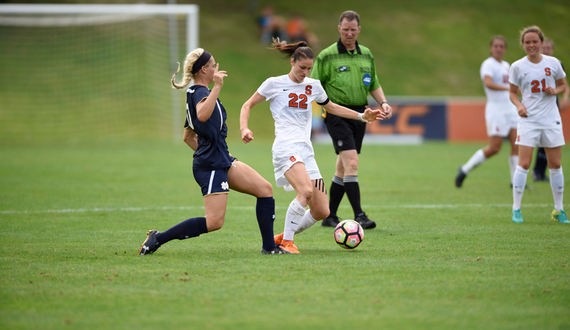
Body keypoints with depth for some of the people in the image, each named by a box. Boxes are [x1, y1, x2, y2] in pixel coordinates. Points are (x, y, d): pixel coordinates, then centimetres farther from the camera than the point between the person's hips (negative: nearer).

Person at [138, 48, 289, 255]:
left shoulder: (194, 95, 17)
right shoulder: (200, 92, -14)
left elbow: (188, 137, 24)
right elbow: (202, 115, -39)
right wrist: (217, 87, -39)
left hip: (222, 162, 10)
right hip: (211, 167, -10)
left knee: (265, 189, 3)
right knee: (214, 222, -13)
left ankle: (269, 246, 6)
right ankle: (158, 238, -5)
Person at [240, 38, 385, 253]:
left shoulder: (313, 86, 17)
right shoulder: (274, 84, 4)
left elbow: (331, 107, 32)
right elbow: (248, 105, 11)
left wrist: (362, 116, 23)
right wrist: (244, 128, -7)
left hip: (306, 151, 6)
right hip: (286, 147, -6)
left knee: (321, 211, -1)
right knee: (306, 191, -32)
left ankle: (283, 237, 17)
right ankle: (286, 241, -19)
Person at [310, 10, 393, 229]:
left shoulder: (366, 55, 13)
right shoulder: (327, 56, -3)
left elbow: (374, 85, 22)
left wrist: (383, 103, 6)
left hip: (359, 114, 6)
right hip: (338, 114, -6)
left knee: (343, 168, 10)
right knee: (351, 163, -18)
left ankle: (330, 215, 19)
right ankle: (359, 215, -19)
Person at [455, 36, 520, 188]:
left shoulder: (506, 66, 15)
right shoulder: (488, 64, -11)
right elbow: (488, 83, -29)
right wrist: (509, 88, -37)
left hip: (510, 108, 8)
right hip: (496, 109, -8)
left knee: (516, 144, -2)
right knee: (494, 148, -9)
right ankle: (465, 170, 7)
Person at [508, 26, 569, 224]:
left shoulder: (553, 63, 1)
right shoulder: (518, 67, -2)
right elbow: (512, 92, 6)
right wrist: (519, 105, -13)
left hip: (551, 120, 2)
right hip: (529, 119, -2)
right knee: (524, 164, -10)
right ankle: (516, 209, -1)